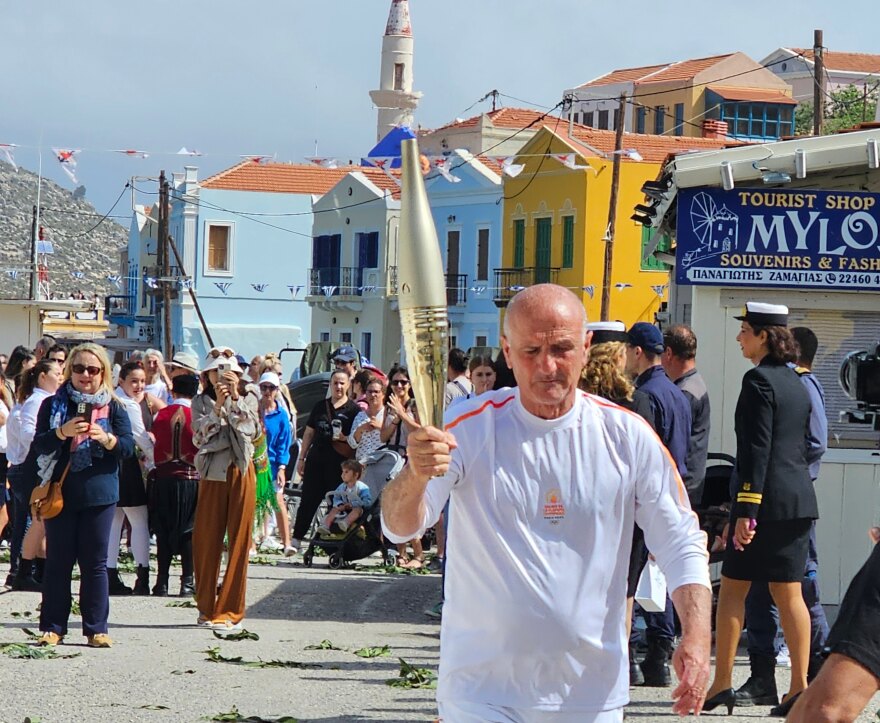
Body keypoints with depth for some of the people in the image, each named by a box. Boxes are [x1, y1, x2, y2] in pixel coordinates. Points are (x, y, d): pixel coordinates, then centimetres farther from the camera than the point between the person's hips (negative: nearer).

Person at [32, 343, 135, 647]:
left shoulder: (113, 407, 6)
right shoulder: (53, 405, 5)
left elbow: (128, 446, 0)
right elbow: (39, 444, -3)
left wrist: (107, 438, -20)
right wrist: (63, 432, -21)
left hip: (98, 493, 0)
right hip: (60, 492, 0)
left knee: (95, 562, 3)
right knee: (58, 561, 3)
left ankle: (96, 629, 7)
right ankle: (52, 627, 9)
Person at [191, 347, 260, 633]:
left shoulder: (248, 398, 8)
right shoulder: (201, 402, 9)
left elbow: (250, 430, -9)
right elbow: (199, 436, -6)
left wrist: (235, 397, -16)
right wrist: (218, 405, -15)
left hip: (240, 472, -1)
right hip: (211, 473, 1)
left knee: (238, 542, -2)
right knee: (206, 541, 0)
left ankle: (230, 611, 0)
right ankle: (207, 608, 11)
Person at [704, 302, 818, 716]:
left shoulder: (759, 380, -12)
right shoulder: (795, 382, 15)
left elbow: (756, 448, -17)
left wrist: (746, 509, -19)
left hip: (768, 499, -8)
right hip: (800, 499, 8)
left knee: (732, 588, 0)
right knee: (789, 592, 8)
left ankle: (721, 684, 1)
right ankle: (799, 687, 4)